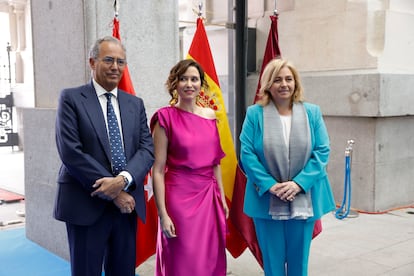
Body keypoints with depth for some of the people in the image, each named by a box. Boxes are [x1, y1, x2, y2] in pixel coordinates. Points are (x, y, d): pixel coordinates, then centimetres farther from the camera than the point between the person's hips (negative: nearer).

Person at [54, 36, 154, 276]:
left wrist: (123, 180, -17)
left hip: (127, 203, 4)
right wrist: (112, 192, -14)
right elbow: (71, 152, -12)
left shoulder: (135, 104, 12)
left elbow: (147, 149, 3)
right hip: (87, 204, -4)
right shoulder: (71, 99, -3)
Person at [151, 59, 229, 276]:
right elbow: (158, 170, -10)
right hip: (180, 197, -5)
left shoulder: (210, 116, 7)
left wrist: (222, 199, 12)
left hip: (209, 197, 5)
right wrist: (163, 214, -14)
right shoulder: (166, 117, -8)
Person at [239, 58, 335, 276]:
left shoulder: (312, 113, 4)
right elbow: (247, 153, -6)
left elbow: (322, 151, -1)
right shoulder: (255, 114, -2)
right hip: (266, 201, -1)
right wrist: (269, 185, -16)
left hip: (303, 200, 2)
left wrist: (299, 183, -13)